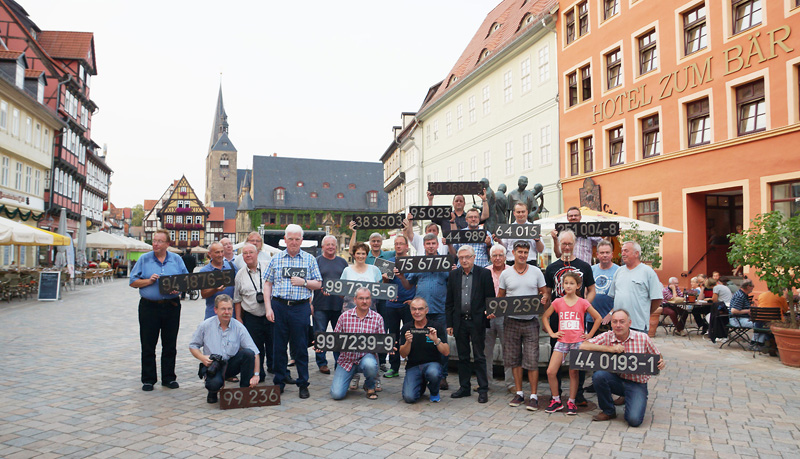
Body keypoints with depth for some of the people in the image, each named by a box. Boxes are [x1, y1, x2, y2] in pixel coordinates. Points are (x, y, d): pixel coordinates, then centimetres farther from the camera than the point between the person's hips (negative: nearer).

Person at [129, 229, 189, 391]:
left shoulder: (176, 259, 7)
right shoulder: (144, 259, 3)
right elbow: (133, 282, 3)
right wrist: (149, 281, -13)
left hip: (172, 306, 1)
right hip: (149, 306, -1)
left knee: (170, 344, 7)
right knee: (148, 345, 4)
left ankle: (169, 378, 18)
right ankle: (148, 379, 15)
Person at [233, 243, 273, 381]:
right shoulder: (240, 274, 8)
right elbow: (237, 299, 13)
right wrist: (238, 318, 8)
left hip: (271, 315, -1)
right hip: (251, 317, 1)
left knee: (273, 345, 7)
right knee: (255, 348, 5)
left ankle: (273, 368, 28)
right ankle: (258, 375, 19)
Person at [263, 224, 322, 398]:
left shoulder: (310, 259, 7)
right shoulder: (276, 259, 10)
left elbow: (318, 284, 7)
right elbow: (267, 284, 8)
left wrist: (303, 282, -11)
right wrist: (268, 307, -1)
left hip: (301, 307, -1)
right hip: (279, 306, 1)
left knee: (301, 347, 2)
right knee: (279, 346, 7)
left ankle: (303, 384, 13)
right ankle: (279, 382, 21)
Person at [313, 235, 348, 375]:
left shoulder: (342, 262, 13)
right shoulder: (316, 261, 4)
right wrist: (321, 288, -19)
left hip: (339, 304, 3)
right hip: (321, 304, -3)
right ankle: (322, 363, 12)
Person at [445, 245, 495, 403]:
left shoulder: (484, 273, -2)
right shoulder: (454, 275, 8)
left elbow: (490, 297, 0)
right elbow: (449, 301, 8)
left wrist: (488, 312, -14)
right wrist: (449, 323, 5)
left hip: (477, 321, -3)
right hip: (459, 322, 4)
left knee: (479, 357, 2)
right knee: (463, 357, 12)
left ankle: (483, 390, 12)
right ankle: (464, 387, 22)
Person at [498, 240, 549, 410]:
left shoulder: (536, 271, 3)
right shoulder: (505, 274, 4)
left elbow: (545, 292, 9)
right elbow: (500, 297, 10)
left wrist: (545, 298, -15)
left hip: (531, 321, -1)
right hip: (512, 321, 1)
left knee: (532, 360, -2)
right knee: (514, 359, 8)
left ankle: (534, 396, 6)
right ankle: (519, 393, 20)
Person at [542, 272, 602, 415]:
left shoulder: (583, 303, -1)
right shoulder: (558, 302, 3)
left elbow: (598, 318, 6)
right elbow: (545, 317, 13)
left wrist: (589, 335, 3)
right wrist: (551, 333, 5)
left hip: (578, 341, -2)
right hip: (562, 341, 2)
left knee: (574, 373, 4)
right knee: (551, 372, -5)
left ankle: (571, 402, 18)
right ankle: (556, 401, 12)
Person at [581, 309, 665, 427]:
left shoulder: (642, 338, -5)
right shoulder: (606, 337, -6)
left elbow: (657, 357, 10)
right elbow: (583, 346, -19)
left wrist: (661, 362, -15)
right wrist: (610, 348, -26)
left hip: (637, 384, -2)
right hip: (616, 380, 2)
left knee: (634, 420, -22)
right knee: (598, 375, -30)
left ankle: (639, 402, 15)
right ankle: (608, 411, -5)